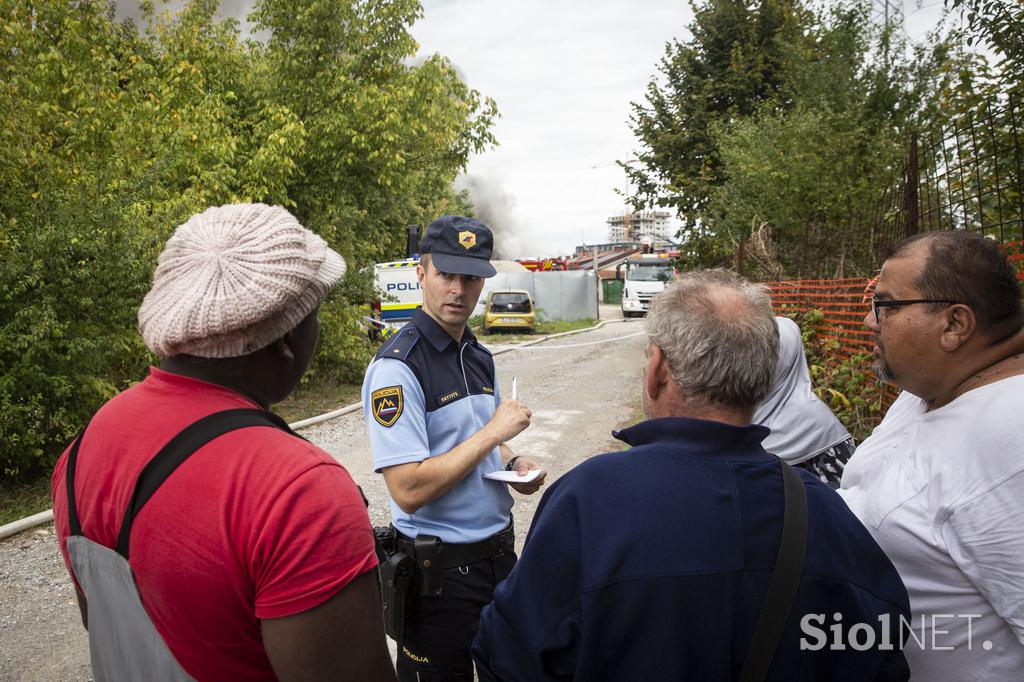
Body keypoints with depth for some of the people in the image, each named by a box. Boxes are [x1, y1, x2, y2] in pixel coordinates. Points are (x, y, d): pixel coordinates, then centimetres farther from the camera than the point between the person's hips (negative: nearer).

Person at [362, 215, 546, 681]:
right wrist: (493, 432, -22)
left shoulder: (479, 357, 6)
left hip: (499, 550, 8)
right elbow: (408, 491, -26)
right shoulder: (397, 366, -21)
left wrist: (511, 464, -2)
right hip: (441, 569, -8)